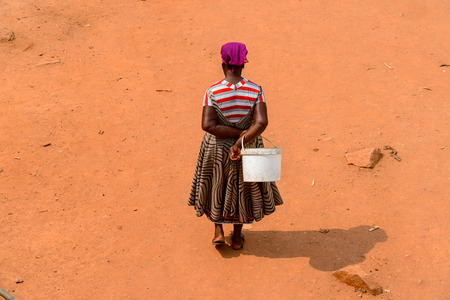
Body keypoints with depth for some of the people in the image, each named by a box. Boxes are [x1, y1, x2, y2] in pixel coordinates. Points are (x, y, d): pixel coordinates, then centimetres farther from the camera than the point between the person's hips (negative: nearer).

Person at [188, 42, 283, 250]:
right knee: (242, 186, 22)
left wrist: (238, 134, -19)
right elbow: (261, 123, -28)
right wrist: (241, 143, -24)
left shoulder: (213, 92, -20)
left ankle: (218, 231, 25)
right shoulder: (255, 91, -17)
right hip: (248, 147, 1)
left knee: (218, 185, 26)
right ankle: (237, 237, 33)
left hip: (218, 146, -1)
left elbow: (207, 125, -27)